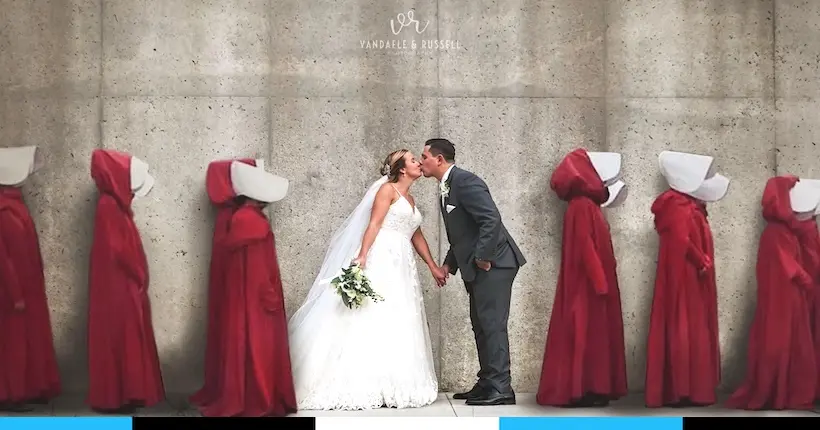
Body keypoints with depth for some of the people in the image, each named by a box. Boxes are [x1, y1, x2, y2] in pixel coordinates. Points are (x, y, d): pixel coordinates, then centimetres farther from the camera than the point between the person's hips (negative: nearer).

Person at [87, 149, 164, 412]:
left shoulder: (116, 205, 13)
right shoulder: (109, 206, -17)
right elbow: (117, 250, -21)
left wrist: (137, 280, 12)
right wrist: (138, 278, -11)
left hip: (126, 286, 10)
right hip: (117, 287, -10)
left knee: (127, 340, 12)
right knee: (119, 340, -4)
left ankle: (122, 394, 18)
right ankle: (114, 397, 1)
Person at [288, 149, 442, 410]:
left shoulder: (410, 199, 22)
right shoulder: (388, 189, -1)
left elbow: (417, 237, 26)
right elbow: (373, 224, -11)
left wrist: (433, 266, 25)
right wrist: (362, 256, -22)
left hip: (401, 266, 8)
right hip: (381, 260, -8)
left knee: (398, 323, 3)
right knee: (375, 318, -12)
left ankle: (393, 386, 3)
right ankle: (369, 387, -14)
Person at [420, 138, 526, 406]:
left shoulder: (465, 181, -15)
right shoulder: (446, 188, 16)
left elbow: (492, 220, -24)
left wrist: (483, 258, -20)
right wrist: (449, 264, 14)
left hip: (493, 263, -10)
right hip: (476, 267, 10)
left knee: (492, 324, -10)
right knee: (481, 324, 12)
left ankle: (500, 389, -9)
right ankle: (487, 384, 18)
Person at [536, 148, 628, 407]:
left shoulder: (589, 206, 15)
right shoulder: (582, 206, -15)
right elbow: (585, 248, -21)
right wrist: (600, 282, -21)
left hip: (593, 282, 10)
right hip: (588, 284, -10)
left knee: (594, 334, 10)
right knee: (586, 334, -8)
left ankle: (588, 389, 13)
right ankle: (580, 390, -5)